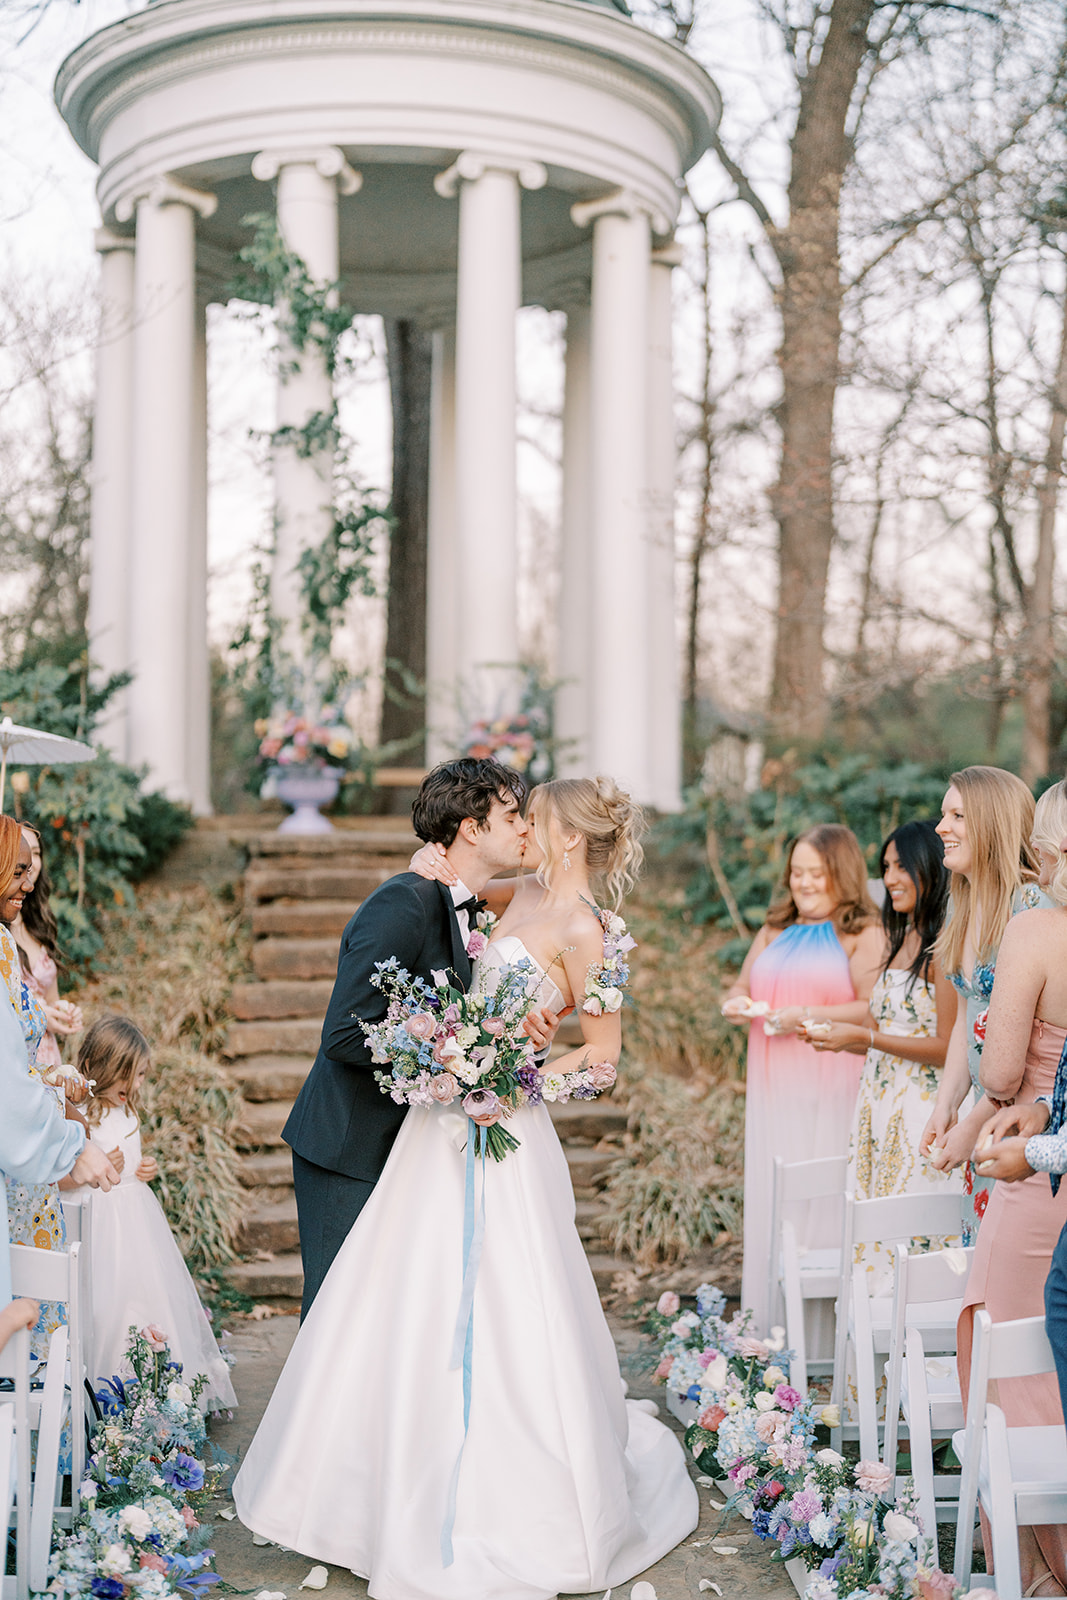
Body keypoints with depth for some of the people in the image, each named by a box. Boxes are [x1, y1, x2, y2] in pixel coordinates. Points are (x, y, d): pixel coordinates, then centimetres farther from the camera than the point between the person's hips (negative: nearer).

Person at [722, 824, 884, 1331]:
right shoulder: (774, 932, 19)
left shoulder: (863, 934, 0)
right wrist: (735, 1004, 1)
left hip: (832, 1094, -5)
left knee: (828, 1195, -6)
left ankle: (830, 1339, 2)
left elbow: (873, 1008, -11)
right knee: (771, 1198, 4)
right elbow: (739, 989, 24)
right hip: (774, 1093, 5)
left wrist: (810, 1016, -20)